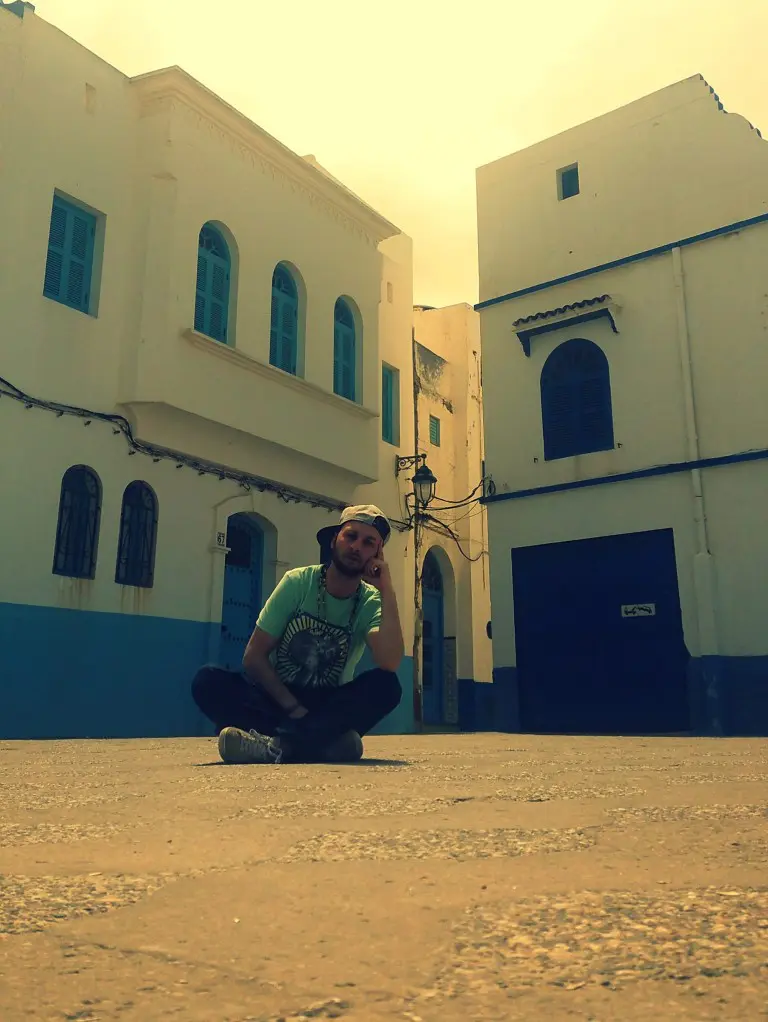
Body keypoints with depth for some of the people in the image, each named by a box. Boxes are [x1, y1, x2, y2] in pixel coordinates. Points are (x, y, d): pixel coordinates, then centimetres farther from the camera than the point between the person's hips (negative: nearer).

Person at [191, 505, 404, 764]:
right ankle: (324, 741, -34)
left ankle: (278, 744, -38)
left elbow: (389, 664, -27)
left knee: (386, 686, -29)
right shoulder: (298, 582, -6)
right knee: (208, 680, -26)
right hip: (277, 696, 1)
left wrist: (387, 591, -24)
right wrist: (294, 708, -19)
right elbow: (253, 656, -8)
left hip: (329, 706, 0)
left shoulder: (371, 602, -6)